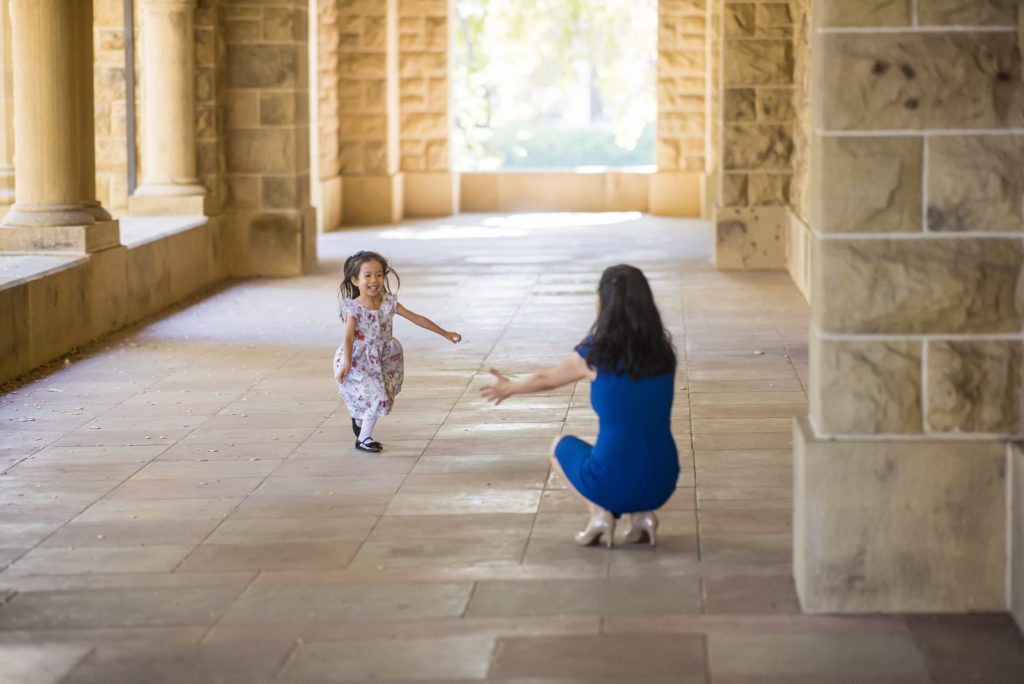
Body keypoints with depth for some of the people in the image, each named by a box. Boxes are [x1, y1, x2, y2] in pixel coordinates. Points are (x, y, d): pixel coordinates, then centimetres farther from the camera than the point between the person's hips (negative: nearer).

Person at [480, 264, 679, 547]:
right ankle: (643, 513, 12)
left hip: (613, 484, -3)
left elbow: (546, 380, 15)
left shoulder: (595, 355, -6)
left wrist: (509, 388, 36)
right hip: (661, 484, 3)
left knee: (560, 445, 28)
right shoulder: (663, 351, 3)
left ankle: (599, 512, 6)